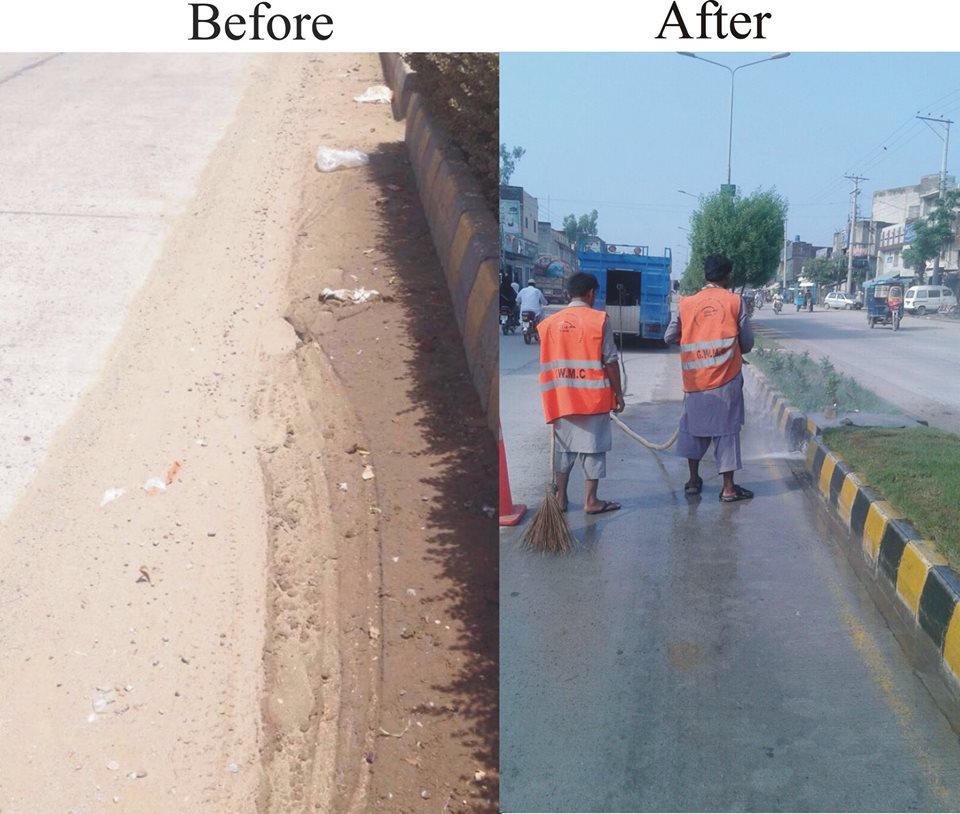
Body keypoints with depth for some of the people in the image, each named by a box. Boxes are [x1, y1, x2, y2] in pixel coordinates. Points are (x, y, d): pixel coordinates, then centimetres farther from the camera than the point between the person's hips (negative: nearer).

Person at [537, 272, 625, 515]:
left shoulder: (550, 323, 4)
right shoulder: (599, 320, -8)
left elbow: (546, 365, 7)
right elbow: (610, 361, -8)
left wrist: (552, 398, 15)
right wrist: (618, 393, 1)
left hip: (561, 398, 4)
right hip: (593, 396, -4)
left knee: (563, 447, 13)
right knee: (593, 447, 4)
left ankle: (561, 498, 16)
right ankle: (590, 501, 8)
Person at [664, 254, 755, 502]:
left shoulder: (687, 303, 2)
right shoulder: (735, 302, -2)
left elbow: (669, 337, 7)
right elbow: (747, 342, 1)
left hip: (695, 377, 2)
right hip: (726, 378, -2)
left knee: (694, 425, 16)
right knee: (726, 429, 2)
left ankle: (693, 480, 23)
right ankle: (728, 488, 5)